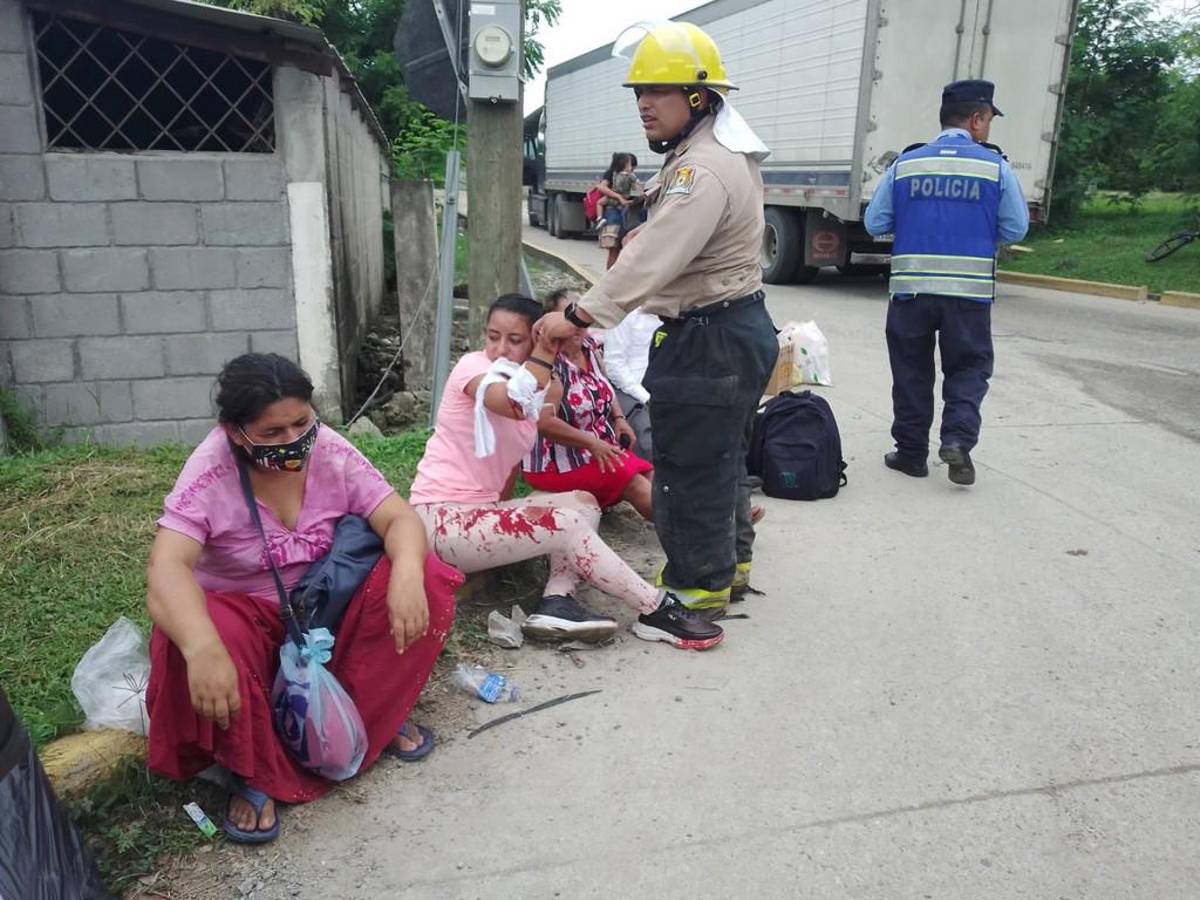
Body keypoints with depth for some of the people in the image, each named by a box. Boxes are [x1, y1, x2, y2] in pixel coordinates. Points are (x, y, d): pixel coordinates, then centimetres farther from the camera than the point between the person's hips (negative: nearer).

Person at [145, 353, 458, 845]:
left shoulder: (331, 452, -15)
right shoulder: (210, 474, -23)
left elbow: (400, 518, -19)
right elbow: (166, 569, -36)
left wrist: (407, 574, -42)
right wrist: (202, 647, -55)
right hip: (244, 614, -2)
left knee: (427, 589, -22)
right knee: (201, 643, -37)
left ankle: (375, 719, 0)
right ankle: (254, 774, -11)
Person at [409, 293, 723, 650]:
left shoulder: (545, 391, 9)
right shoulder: (472, 367, -12)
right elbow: (514, 404, -35)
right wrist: (545, 352, -27)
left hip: (483, 511, 8)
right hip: (443, 519, -8)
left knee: (584, 503, -1)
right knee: (567, 525, -20)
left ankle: (557, 601, -20)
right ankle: (658, 611, -12)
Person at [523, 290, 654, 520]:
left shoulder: (590, 347, 4)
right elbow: (544, 422, -28)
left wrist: (619, 419, 6)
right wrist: (592, 444, -23)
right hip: (558, 462, -9)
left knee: (651, 480, -7)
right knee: (634, 484, -20)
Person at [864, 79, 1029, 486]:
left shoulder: (905, 164, 2)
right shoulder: (996, 167, -2)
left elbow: (875, 223, 2)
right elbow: (1016, 229, 1)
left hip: (910, 287, 1)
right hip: (970, 290, -1)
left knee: (911, 371, 13)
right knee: (967, 369, 13)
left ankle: (911, 452, 19)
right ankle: (958, 439, -5)